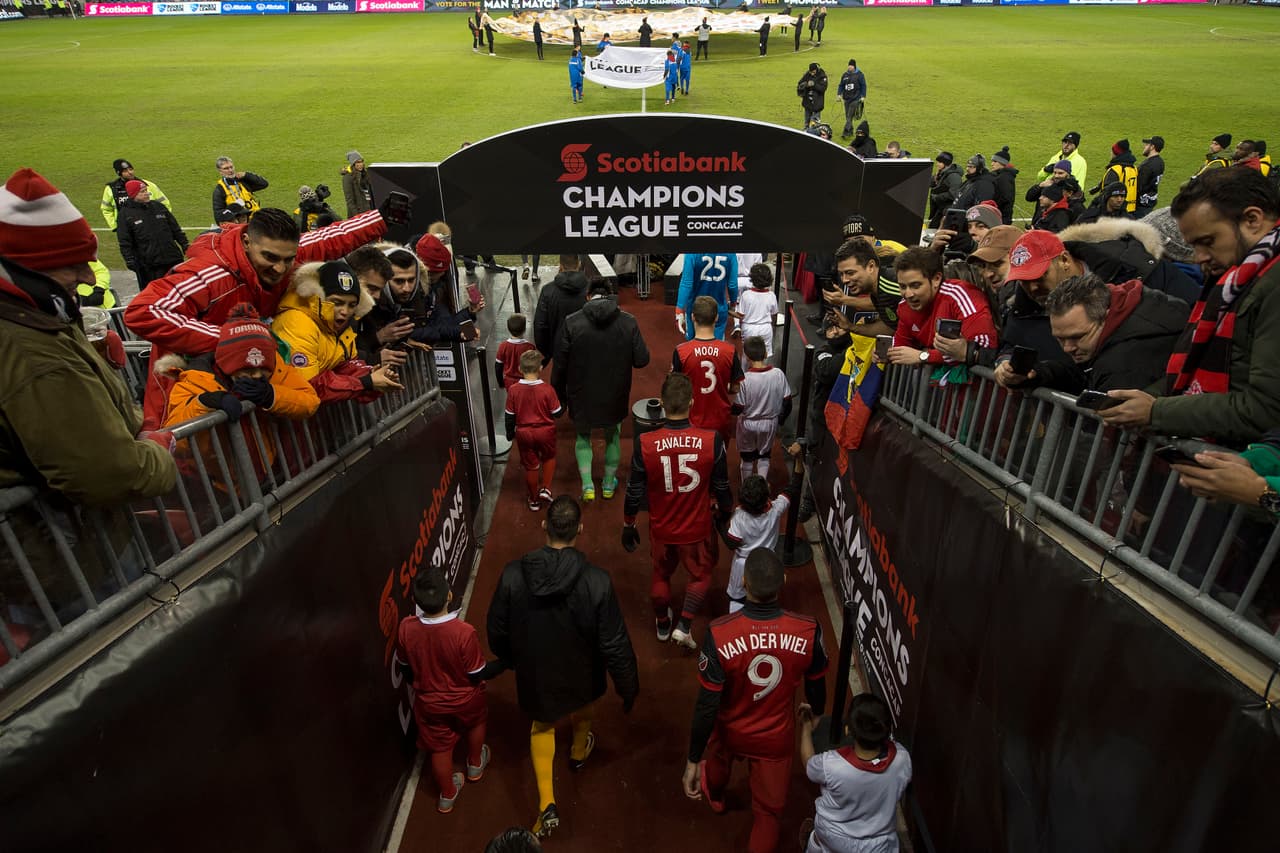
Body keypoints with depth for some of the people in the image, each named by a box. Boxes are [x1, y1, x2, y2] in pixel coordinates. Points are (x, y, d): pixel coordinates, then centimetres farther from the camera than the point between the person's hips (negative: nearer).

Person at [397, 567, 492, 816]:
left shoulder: (406, 627, -25)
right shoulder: (464, 632, -36)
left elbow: (405, 666, -5)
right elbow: (476, 675, -20)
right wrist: (480, 681, 4)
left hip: (428, 703, 2)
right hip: (464, 700, -2)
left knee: (440, 748, 25)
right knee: (477, 719, 33)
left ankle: (447, 795, 47)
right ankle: (475, 765, 53)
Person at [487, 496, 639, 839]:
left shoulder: (513, 575, -25)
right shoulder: (597, 581, -31)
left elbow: (497, 632, -9)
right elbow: (615, 644, -22)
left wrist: (510, 660, 13)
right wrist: (629, 688, -5)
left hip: (534, 673, 0)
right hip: (581, 675, 0)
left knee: (542, 726, 30)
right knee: (583, 710, 35)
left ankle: (547, 803, 23)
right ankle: (579, 752, 63)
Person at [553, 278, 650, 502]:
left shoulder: (572, 322, -13)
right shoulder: (628, 322, -11)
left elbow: (559, 364, -9)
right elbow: (642, 360, -10)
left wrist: (558, 391, 6)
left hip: (582, 396, -1)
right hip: (615, 397, 1)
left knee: (583, 437, 22)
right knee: (613, 437, 24)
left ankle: (587, 485, 15)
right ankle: (609, 484, 37)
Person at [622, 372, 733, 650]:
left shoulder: (645, 443, -22)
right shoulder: (711, 441, -22)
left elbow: (635, 492, -11)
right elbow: (722, 487, -8)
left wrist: (628, 526, 6)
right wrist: (726, 515, 13)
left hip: (661, 528, 1)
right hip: (698, 528, -1)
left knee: (661, 575, 27)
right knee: (701, 575, 27)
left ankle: (662, 625, 47)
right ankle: (684, 627, 23)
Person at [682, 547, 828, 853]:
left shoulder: (720, 634, -35)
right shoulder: (809, 631, -27)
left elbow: (707, 706, -26)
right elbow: (815, 686, -8)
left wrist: (692, 760, -11)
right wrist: (816, 714, 16)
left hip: (730, 732, 1)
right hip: (777, 738, -1)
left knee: (717, 759, 36)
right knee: (768, 812, 23)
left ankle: (714, 797, 70)